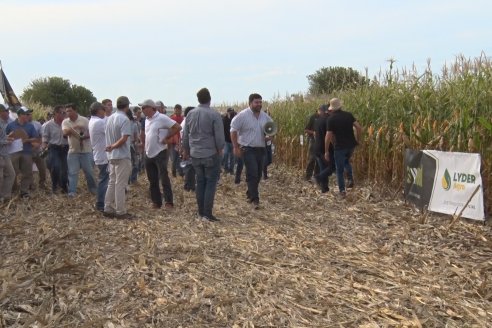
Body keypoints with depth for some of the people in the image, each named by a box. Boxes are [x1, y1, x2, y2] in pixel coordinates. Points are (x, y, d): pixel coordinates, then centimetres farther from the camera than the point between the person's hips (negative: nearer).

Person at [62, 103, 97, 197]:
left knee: (89, 171, 6)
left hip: (86, 150, -2)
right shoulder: (65, 122, 1)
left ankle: (93, 189, 21)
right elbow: (65, 133, -15)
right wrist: (74, 128, -30)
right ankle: (72, 191, 4)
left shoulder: (84, 120, -6)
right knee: (72, 172, 0)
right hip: (73, 150, 2)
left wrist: (83, 137, -23)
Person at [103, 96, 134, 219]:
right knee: (120, 184, -3)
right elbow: (124, 138, -24)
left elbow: (106, 135, 13)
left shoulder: (110, 118, 9)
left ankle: (108, 209, 18)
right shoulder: (124, 119, -16)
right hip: (122, 156, -8)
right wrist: (113, 147, -12)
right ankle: (120, 212, 3)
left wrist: (111, 147, 9)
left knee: (112, 182, 14)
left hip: (112, 156, 8)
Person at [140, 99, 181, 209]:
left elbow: (178, 127, -16)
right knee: (152, 181, 11)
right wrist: (145, 147, 15)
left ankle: (169, 202, 3)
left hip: (160, 153, -8)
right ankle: (156, 202, 21)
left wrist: (166, 138, -14)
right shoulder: (147, 120, 12)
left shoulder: (162, 118, -12)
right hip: (149, 154, 8)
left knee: (164, 179, -4)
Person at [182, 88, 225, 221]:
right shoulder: (214, 114, -13)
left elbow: (185, 135, 10)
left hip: (195, 154, 5)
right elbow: (219, 136, -12)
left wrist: (186, 150, 23)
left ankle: (201, 212, 19)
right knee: (211, 183, 2)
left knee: (200, 182, 14)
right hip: (211, 154, -5)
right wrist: (220, 150, 4)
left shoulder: (191, 114, 3)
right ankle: (207, 213, 0)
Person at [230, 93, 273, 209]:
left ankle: (250, 194, 29)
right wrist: (236, 147, -12)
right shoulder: (243, 115, -10)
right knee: (252, 174, -12)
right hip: (248, 149, -6)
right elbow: (233, 131, -9)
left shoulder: (265, 116, 7)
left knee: (258, 175, 12)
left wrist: (270, 136, 0)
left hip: (261, 149, 6)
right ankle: (254, 199, -8)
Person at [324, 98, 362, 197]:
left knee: (339, 170, 9)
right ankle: (350, 179, 14)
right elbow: (359, 127, -4)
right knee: (346, 161, 31)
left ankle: (342, 190, 8)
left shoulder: (331, 119, -11)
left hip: (340, 147, -4)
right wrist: (357, 139, 11)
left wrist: (326, 151, -7)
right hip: (351, 145, 4)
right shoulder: (348, 115, 0)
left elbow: (328, 136, -14)